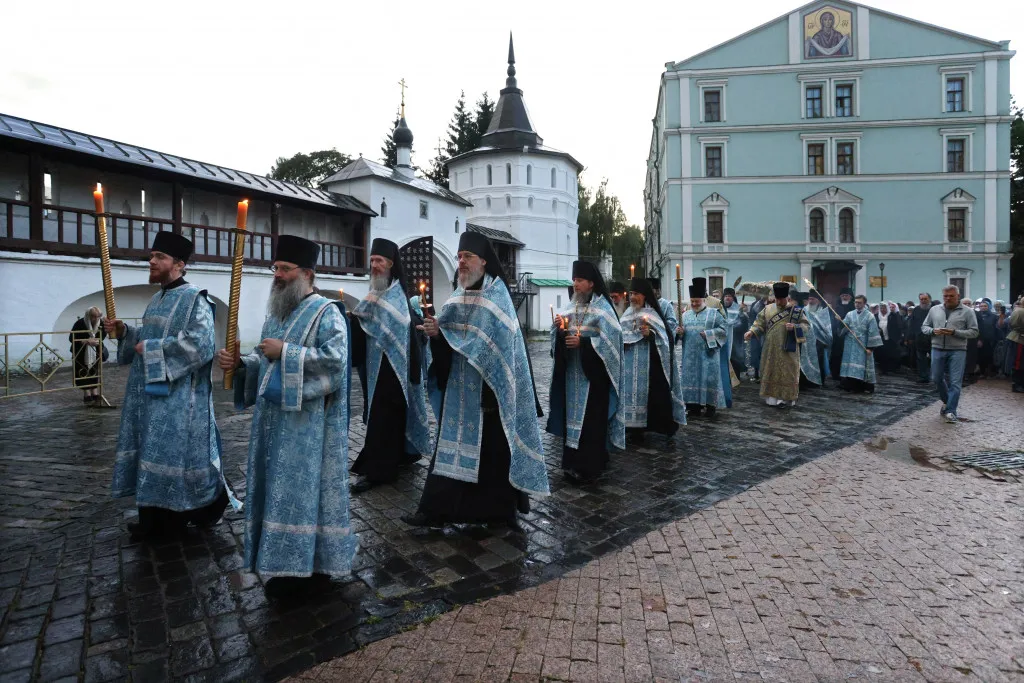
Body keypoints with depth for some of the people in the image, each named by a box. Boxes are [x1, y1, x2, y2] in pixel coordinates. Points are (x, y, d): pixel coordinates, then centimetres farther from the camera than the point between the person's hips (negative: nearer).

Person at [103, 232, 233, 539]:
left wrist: (150, 349, -19)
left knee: (174, 453, -2)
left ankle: (173, 520, 14)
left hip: (177, 396, -9)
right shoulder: (157, 299, 15)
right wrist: (124, 332, 6)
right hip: (150, 393, 9)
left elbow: (199, 344, -24)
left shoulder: (194, 299, -13)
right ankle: (155, 518, 24)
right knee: (153, 454, 13)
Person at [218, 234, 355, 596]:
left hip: (306, 420, -8)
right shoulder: (275, 313, 17)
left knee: (303, 487, -3)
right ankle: (282, 562, 25)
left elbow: (335, 359, -21)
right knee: (277, 488, 12)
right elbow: (266, 360, 19)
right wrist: (241, 362, -1)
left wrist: (286, 352, -19)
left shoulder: (326, 312, -9)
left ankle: (307, 565, 9)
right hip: (273, 415, 8)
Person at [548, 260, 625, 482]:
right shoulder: (571, 306, 10)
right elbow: (561, 334, 11)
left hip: (592, 373, -6)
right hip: (572, 371, 6)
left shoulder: (602, 308, -9)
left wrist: (583, 342, -23)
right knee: (573, 416, 10)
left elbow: (611, 339, -17)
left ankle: (589, 467, 5)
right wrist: (559, 327, -10)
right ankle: (574, 463, 22)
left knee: (590, 419, -4)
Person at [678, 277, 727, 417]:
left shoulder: (714, 313, 0)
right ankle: (694, 405, 12)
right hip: (690, 355, 4)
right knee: (691, 378, 4)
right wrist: (679, 331, -11)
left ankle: (710, 405, 4)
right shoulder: (685, 315, 12)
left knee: (709, 378, -5)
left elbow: (725, 328, -6)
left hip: (708, 354, -4)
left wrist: (707, 334, -15)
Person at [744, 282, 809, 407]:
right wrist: (751, 331, -14)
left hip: (788, 350, -3)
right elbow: (759, 323, 3)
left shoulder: (796, 311, -3)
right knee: (770, 373, 7)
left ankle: (786, 398, 10)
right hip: (770, 349, 3)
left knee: (787, 374, 2)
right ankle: (772, 397, 16)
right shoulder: (768, 309, 4)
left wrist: (794, 327, -20)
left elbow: (806, 325, -1)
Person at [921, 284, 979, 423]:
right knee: (937, 379, 11)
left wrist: (954, 332, -18)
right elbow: (924, 327, 13)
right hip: (937, 349, 4)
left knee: (955, 382, -4)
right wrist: (933, 331, -9)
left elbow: (974, 332, -4)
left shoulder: (967, 312, -1)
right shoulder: (934, 310, 9)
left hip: (957, 351, -3)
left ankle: (951, 411, 2)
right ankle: (947, 401, 35)